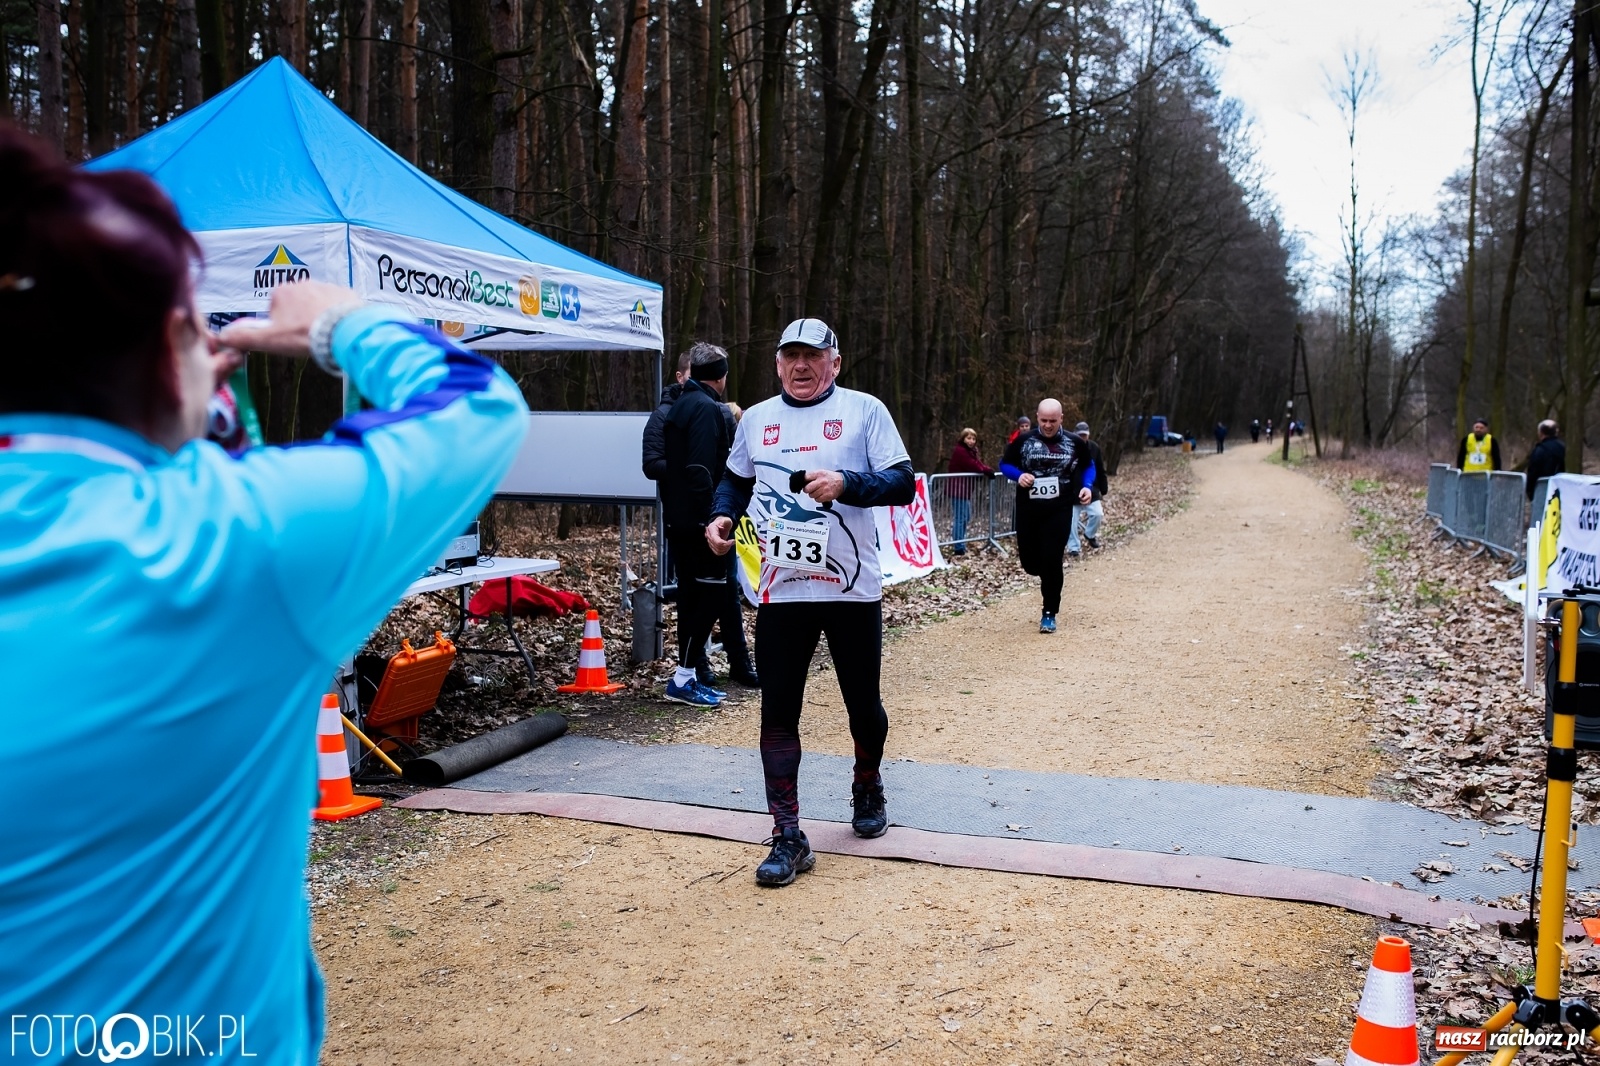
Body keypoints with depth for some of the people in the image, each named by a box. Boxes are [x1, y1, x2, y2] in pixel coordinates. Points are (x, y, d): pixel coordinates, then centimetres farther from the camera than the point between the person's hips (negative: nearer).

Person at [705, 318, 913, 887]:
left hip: (853, 589, -2)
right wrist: (722, 515, 3)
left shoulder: (864, 410, -2)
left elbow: (904, 483, -9)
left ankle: (867, 789, 41)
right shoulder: (756, 419, 9)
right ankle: (788, 838, 6)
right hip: (781, 590, 2)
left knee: (864, 705, 12)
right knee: (778, 713, -2)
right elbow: (736, 479, 23)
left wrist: (846, 484, -25)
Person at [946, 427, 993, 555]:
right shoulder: (960, 451, -12)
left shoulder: (971, 451, 20)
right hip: (958, 489, -11)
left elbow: (978, 463, 13)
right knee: (960, 518, -9)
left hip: (965, 489, 11)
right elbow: (974, 466, -17)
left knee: (965, 517, 15)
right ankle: (959, 548, -9)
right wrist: (988, 470, -7)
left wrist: (987, 470, -6)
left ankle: (960, 544, 23)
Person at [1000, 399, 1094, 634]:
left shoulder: (1074, 443, 1)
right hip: (1028, 509, 2)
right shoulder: (1023, 441, -1)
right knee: (1029, 560, 5)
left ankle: (1049, 614, 6)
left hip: (1059, 511, -1)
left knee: (1052, 561, -6)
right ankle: (1049, 577, 41)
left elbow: (1088, 466, 15)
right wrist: (1018, 475, -13)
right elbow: (1005, 464, 8)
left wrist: (1087, 486, -3)